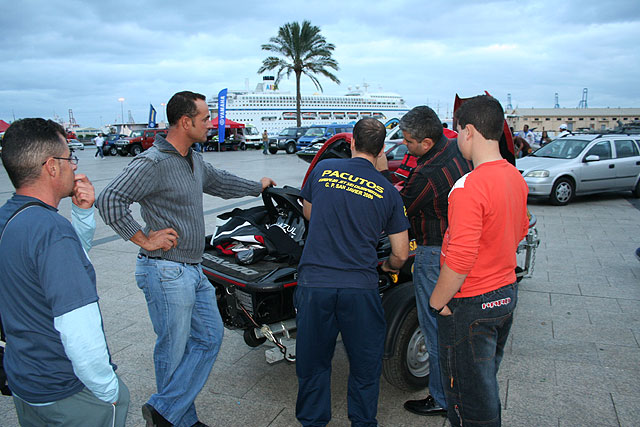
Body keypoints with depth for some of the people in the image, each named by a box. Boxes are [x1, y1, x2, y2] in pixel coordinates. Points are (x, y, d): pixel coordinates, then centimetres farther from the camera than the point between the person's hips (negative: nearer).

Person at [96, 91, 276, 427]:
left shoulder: (194, 161, 12)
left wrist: (258, 186, 41)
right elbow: (109, 200, -24)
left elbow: (221, 183, 30)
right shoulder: (153, 163, -17)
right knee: (174, 351, 4)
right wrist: (144, 239, -19)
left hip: (193, 271, 10)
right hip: (167, 272, -9)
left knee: (209, 338, 12)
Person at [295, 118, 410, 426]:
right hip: (360, 288, -1)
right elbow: (401, 254, 6)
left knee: (312, 361, 17)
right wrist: (389, 266, 29)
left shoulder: (323, 170, 4)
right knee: (365, 364, 17)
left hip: (313, 284, 1)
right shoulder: (388, 192, 3)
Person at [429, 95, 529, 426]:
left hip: (471, 304, -9)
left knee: (466, 391, 9)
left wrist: (437, 302, -15)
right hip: (506, 293, 9)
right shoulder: (515, 177, 2)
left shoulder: (468, 187, -26)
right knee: (487, 380, 26)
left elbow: (460, 259, -28)